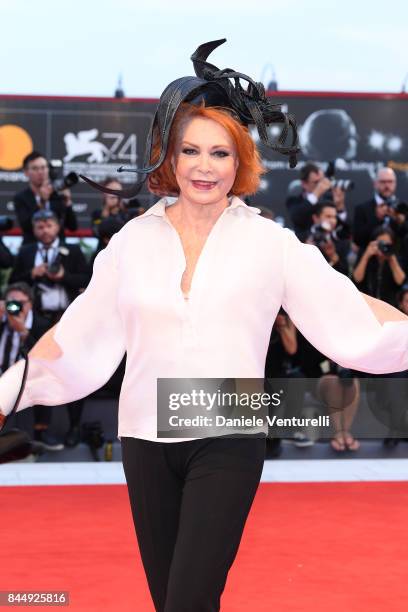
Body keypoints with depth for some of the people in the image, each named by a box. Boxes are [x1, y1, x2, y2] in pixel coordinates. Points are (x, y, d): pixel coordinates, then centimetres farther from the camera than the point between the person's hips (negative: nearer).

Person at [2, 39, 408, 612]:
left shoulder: (268, 241, 0)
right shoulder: (136, 239, 5)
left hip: (227, 441, -3)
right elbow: (75, 335, 8)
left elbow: (349, 311, -2)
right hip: (146, 438, 3)